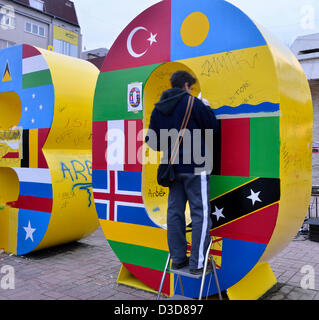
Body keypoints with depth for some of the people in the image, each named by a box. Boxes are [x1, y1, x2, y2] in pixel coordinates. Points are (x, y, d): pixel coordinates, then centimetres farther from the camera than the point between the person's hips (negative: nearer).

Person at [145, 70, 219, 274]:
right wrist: (207, 108, 13)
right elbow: (213, 126, -2)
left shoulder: (158, 109, 9)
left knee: (175, 210, 11)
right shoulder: (193, 103, -7)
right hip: (195, 167, -6)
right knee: (200, 212, 0)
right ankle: (197, 263, 1)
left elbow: (152, 140, 8)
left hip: (173, 167, 6)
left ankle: (178, 259, 18)